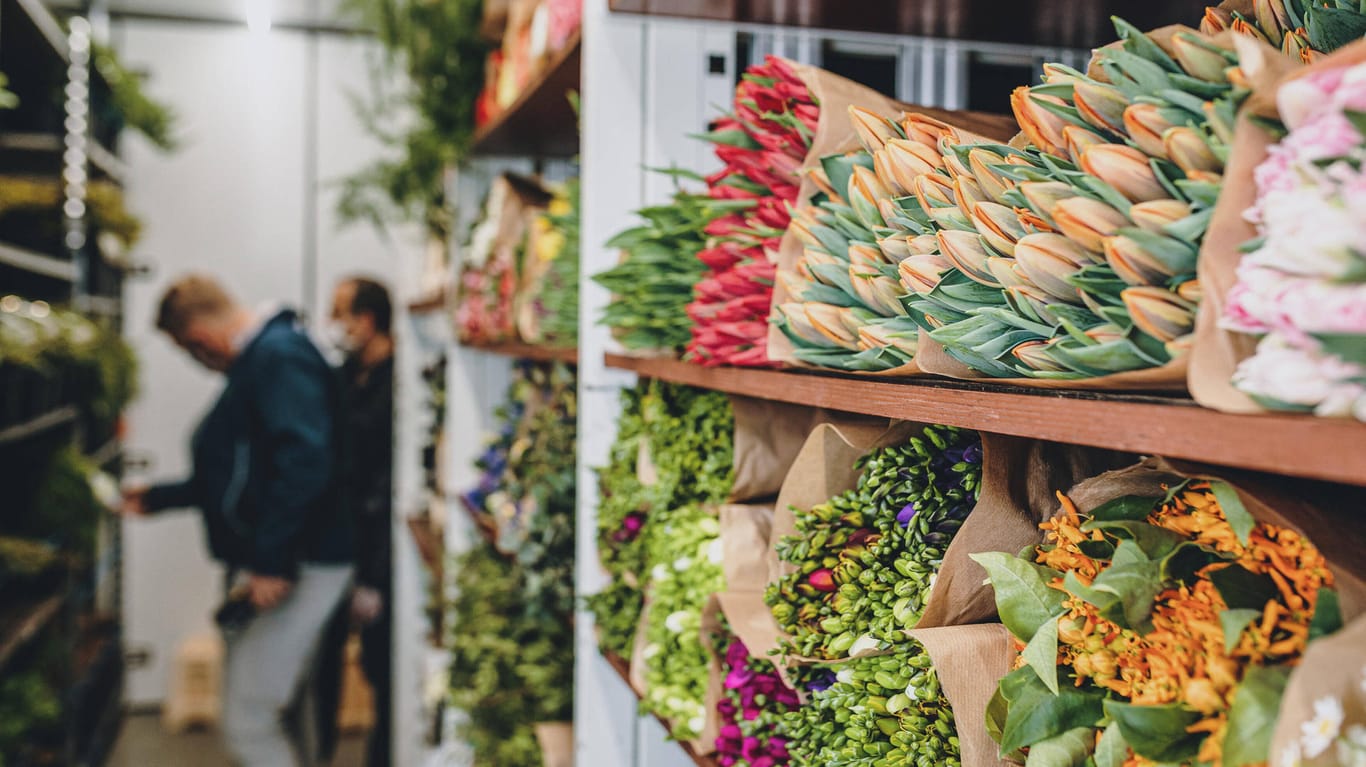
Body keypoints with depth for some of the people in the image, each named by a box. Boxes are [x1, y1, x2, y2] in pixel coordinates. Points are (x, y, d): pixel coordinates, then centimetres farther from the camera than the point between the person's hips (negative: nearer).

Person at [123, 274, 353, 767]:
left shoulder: (280, 356, -15)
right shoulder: (255, 362, 17)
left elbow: (305, 462, -28)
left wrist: (273, 561, -26)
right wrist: (158, 498, 31)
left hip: (295, 566, -11)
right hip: (265, 563, 11)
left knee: (249, 725, -7)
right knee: (277, 716, 18)